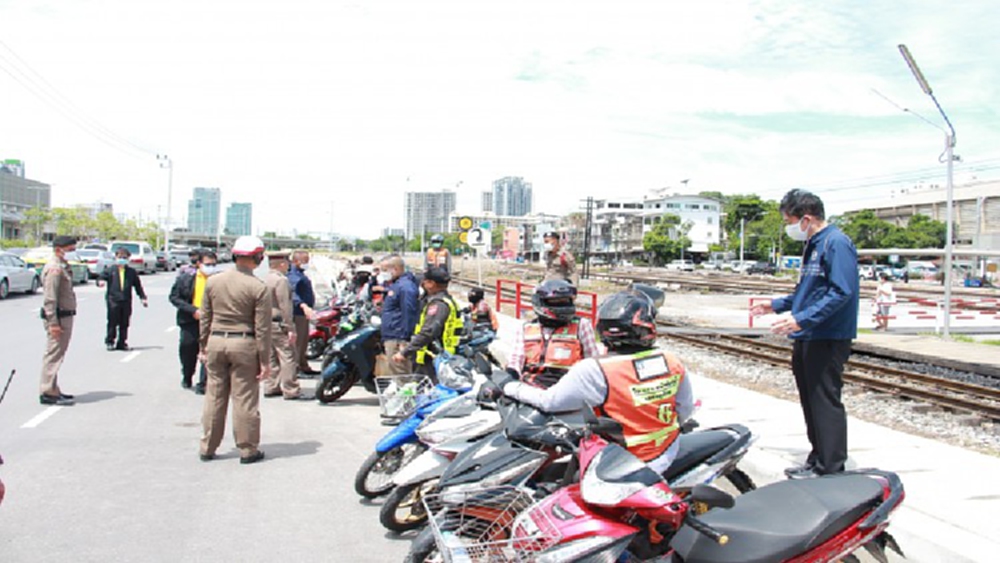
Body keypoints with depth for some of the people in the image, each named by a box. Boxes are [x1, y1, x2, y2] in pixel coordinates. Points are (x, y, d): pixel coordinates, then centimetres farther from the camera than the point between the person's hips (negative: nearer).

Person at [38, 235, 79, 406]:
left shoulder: (63, 267, 17)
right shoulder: (54, 269, -15)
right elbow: (49, 299, -20)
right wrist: (53, 323, -24)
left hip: (65, 316, 10)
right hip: (58, 317, -10)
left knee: (57, 355, 15)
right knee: (53, 354, -7)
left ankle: (53, 390, 23)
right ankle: (48, 393, -3)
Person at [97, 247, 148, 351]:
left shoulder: (132, 272, 11)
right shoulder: (110, 270, 5)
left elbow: (138, 285, 15)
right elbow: (101, 278, 1)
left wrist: (143, 297, 10)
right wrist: (100, 282, -24)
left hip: (126, 301, 2)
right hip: (113, 300, -2)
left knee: (124, 324, 4)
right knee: (112, 322, -2)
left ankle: (122, 343, 13)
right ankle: (110, 342, 12)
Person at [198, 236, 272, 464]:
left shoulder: (213, 281, 3)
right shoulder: (258, 287, -10)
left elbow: (205, 318, 9)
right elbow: (262, 328, -9)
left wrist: (203, 347, 19)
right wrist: (265, 360, -4)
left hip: (216, 342, 4)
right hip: (243, 344, -4)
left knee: (214, 397, 12)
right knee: (245, 398, 3)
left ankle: (207, 448, 21)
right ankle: (247, 450, 11)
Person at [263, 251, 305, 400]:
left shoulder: (266, 279, 14)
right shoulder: (281, 280, -14)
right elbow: (285, 306, -18)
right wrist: (290, 328, -17)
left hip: (267, 323, 10)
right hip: (278, 323, -10)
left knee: (272, 357, 14)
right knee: (288, 357, -7)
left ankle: (271, 387, 18)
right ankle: (291, 391, -7)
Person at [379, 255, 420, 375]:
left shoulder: (405, 286, -15)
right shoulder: (394, 285, 19)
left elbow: (409, 314, -20)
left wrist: (403, 340, -22)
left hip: (398, 341, -11)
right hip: (391, 338, 11)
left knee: (399, 375, -10)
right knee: (394, 375, 16)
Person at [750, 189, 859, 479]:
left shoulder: (836, 243, -15)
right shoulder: (813, 244, 16)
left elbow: (841, 292, -23)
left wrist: (802, 319, -28)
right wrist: (777, 305, 24)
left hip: (828, 338, -10)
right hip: (807, 338, 10)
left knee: (825, 402, -4)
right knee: (811, 402, 15)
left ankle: (830, 468, 4)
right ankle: (818, 460, 25)